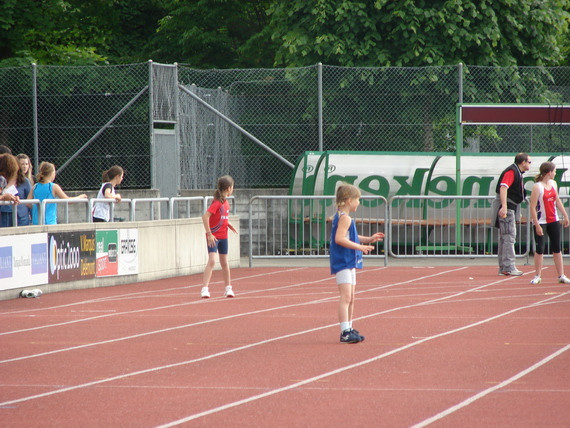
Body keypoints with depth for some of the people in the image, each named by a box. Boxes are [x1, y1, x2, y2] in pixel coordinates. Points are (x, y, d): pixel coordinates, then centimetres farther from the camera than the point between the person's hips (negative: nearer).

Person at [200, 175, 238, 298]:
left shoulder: (226, 202, 8)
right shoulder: (217, 203, -17)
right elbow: (205, 217, -23)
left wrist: (230, 225, 5)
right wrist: (209, 234, -24)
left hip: (223, 236, 8)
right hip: (213, 237, -8)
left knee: (224, 262, 15)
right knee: (212, 261, -16)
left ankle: (228, 288, 26)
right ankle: (205, 289, -17)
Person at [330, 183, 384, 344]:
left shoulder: (341, 217, 17)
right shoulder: (345, 218, -16)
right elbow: (339, 239, -28)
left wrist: (368, 239, 27)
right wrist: (360, 247, -25)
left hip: (349, 263, 11)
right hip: (342, 262, -11)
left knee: (350, 299, 16)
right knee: (346, 296, -16)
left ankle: (349, 329, 24)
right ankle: (345, 332, -20)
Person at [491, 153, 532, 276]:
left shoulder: (517, 173, 19)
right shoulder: (511, 172, -13)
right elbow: (503, 188, -25)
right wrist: (504, 207, -34)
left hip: (510, 208, 11)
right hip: (506, 208, -11)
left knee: (505, 238, 11)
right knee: (509, 236, -13)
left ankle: (503, 267, 15)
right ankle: (508, 267, -15)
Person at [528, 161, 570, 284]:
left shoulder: (553, 183, 6)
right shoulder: (537, 187, -16)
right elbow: (532, 207, -17)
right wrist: (537, 226, -20)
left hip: (554, 221, 7)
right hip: (541, 221, -7)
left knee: (557, 248, 8)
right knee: (539, 249, -3)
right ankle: (537, 276, 7)